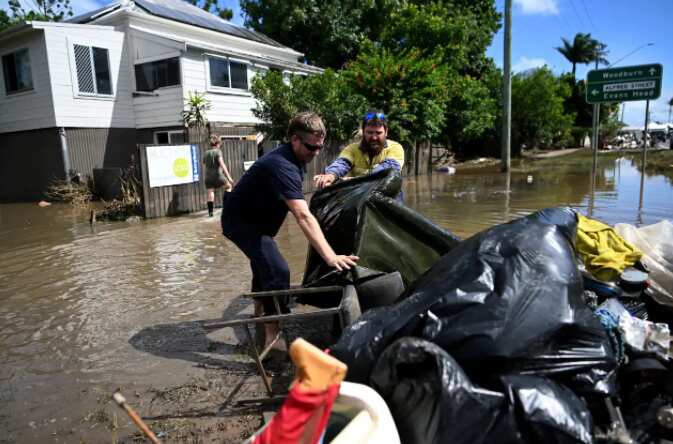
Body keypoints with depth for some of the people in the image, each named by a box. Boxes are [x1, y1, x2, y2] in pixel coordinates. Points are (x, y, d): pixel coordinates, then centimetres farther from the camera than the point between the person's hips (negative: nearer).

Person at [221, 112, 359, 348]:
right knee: (277, 270, -23)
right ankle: (274, 334, -12)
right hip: (240, 220, -11)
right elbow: (303, 216, -44)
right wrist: (330, 256, -51)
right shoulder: (282, 166, -33)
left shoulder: (294, 159, -1)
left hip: (255, 218, 11)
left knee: (264, 263, 26)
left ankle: (260, 315, 48)